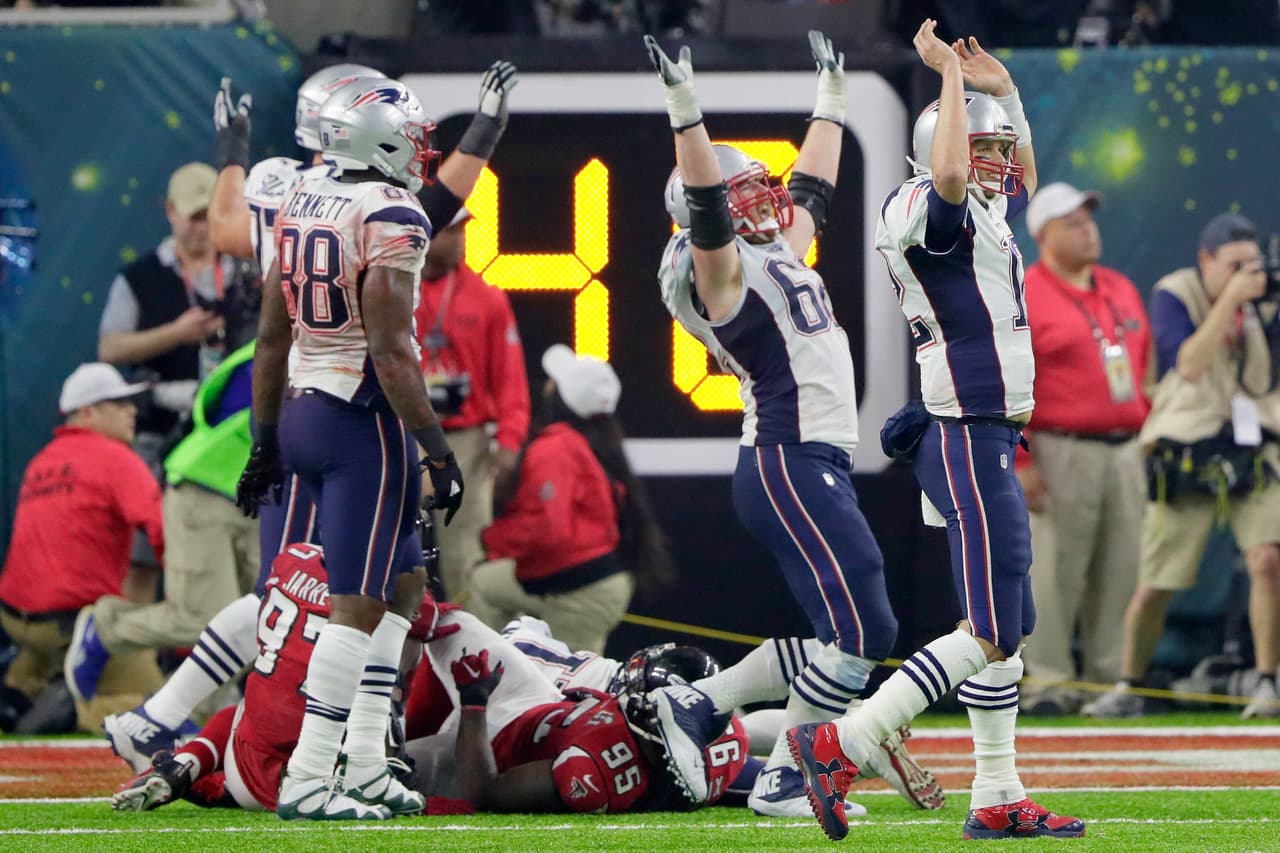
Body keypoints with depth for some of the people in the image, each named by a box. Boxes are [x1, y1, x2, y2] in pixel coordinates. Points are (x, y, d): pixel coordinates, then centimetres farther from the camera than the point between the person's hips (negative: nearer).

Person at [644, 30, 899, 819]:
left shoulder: (777, 258, 17)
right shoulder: (720, 271, -8)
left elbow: (812, 189, 31)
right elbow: (705, 203, -25)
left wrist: (833, 97, 39)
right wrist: (686, 110, -36)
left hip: (815, 466, 10)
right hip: (790, 464, -10)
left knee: (852, 632, 8)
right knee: (864, 629, -13)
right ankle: (782, 781, -8)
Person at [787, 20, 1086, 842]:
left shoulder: (986, 218, 17)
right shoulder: (928, 211, -11)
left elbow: (1023, 179, 40)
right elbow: (949, 174, -36)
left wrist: (1003, 88, 28)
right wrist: (950, 75, -25)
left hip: (987, 442, 11)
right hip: (969, 441, -11)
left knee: (1010, 626, 13)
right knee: (991, 635, -13)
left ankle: (997, 799, 16)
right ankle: (841, 745, -15)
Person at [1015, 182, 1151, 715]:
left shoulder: (1121, 291, 17)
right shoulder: (1023, 297, -4)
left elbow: (1145, 368, 22)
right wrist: (1020, 461, -14)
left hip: (1125, 451, 6)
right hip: (1062, 453, -6)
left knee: (1121, 571, 6)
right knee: (1056, 573, -7)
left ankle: (1110, 677, 13)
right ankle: (1048, 680, -2)